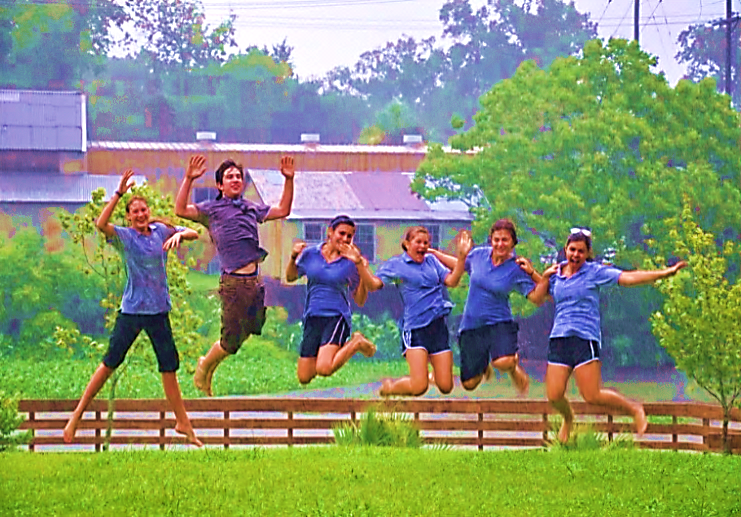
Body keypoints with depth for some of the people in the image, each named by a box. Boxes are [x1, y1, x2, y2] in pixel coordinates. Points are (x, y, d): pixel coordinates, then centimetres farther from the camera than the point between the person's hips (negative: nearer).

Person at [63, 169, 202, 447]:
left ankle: (183, 423, 16)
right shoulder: (124, 237, -5)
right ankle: (77, 416, 6)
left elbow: (194, 233, 7)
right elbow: (101, 224, -24)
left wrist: (179, 234, -16)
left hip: (159, 310, 3)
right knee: (110, 363, -2)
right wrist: (119, 193, -28)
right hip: (131, 310, -3)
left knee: (169, 367, 7)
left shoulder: (160, 231, 6)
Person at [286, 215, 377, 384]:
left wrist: (362, 270, -15)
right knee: (304, 378, 6)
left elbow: (360, 301, -2)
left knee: (324, 369, -27)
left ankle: (356, 344, 1)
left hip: (337, 317, -4)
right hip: (312, 318, 4)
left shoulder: (351, 263, -3)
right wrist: (293, 257, 0)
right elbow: (290, 277, 19)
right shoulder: (310, 254, 4)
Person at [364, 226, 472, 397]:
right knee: (419, 386, -16)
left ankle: (431, 374, 37)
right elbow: (373, 285, -7)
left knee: (446, 387, 0)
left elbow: (451, 280, 7)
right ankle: (388, 386, 15)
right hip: (415, 327, -4)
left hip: (438, 325, 4)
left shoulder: (431, 260, 15)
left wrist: (462, 255, -2)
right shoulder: (396, 264, 3)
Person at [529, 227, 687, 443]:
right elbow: (538, 298, 18)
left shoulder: (595, 272, 0)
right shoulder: (557, 273, 14)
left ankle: (634, 409, 13)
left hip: (585, 338, -4)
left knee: (592, 396, -12)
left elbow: (628, 278, -7)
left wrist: (665, 273, -16)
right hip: (559, 337, 4)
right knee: (554, 396, -2)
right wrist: (545, 276, 3)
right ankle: (568, 418, 33)